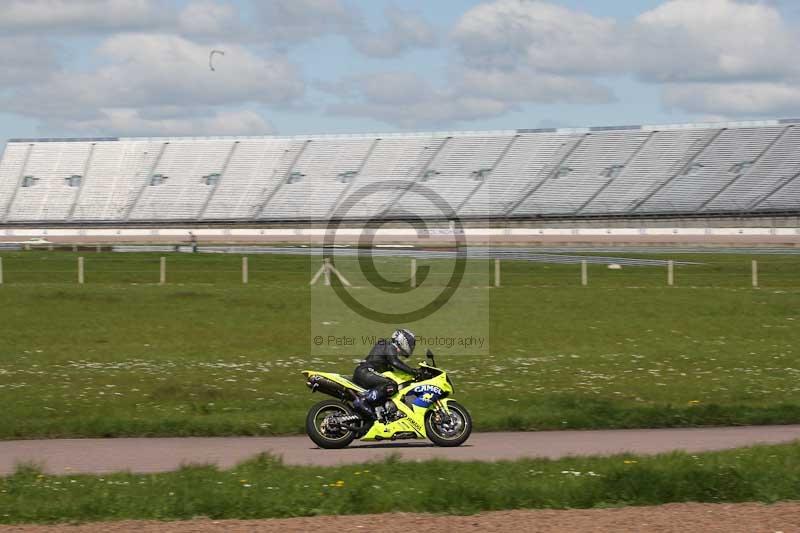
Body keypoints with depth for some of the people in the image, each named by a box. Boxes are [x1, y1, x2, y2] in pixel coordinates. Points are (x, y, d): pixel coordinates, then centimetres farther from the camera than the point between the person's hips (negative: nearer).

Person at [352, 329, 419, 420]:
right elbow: (395, 362, -23)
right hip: (364, 372, -11)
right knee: (391, 386, -31)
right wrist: (412, 371, -26)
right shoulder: (390, 347, -4)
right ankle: (362, 401, -37)